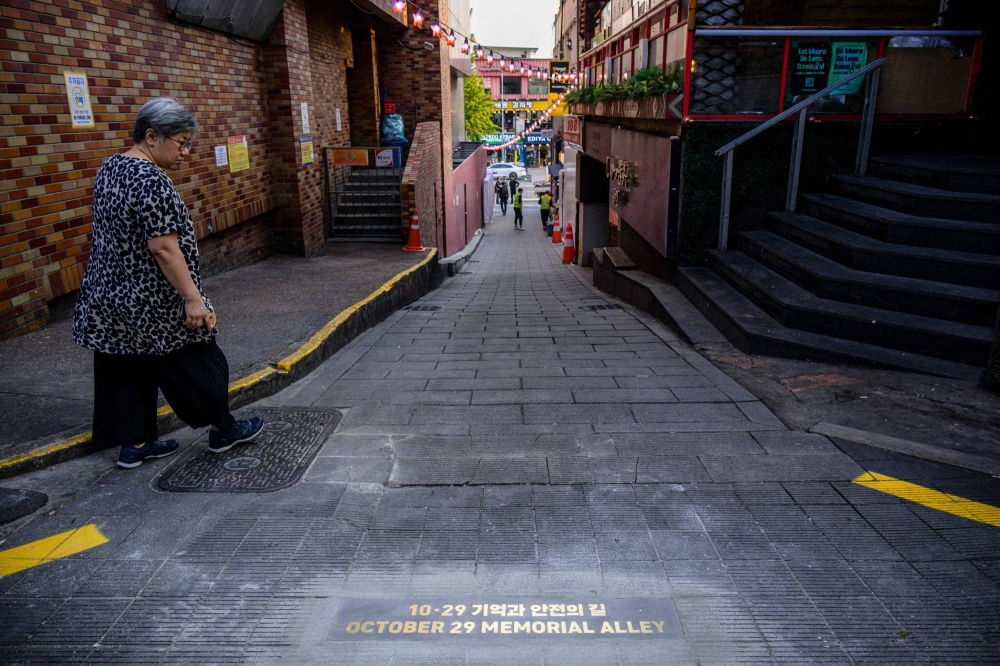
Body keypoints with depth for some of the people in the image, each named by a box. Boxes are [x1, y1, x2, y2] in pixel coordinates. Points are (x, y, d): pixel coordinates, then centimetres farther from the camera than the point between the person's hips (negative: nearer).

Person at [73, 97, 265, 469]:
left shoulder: (109, 169, 9)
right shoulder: (151, 180, -21)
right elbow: (163, 247, -25)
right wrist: (192, 298, -22)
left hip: (110, 298, 9)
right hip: (152, 304, -9)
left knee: (126, 371, 14)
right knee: (195, 365, 7)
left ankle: (133, 445, 24)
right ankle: (222, 431, 21)